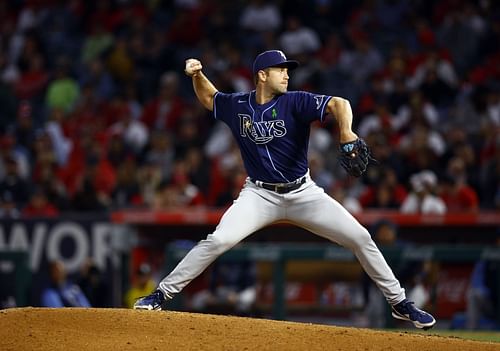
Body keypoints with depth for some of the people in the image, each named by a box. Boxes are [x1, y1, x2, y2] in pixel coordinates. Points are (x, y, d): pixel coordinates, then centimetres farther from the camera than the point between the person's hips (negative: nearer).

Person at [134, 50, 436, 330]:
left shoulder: (295, 102, -12)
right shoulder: (238, 106, -3)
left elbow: (339, 104, -27)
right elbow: (208, 98, 18)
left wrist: (346, 133, -47)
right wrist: (197, 75, -2)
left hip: (303, 193, 0)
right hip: (260, 195, 0)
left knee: (360, 238, -6)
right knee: (218, 240, -21)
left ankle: (400, 303, 10)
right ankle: (162, 295, -11)